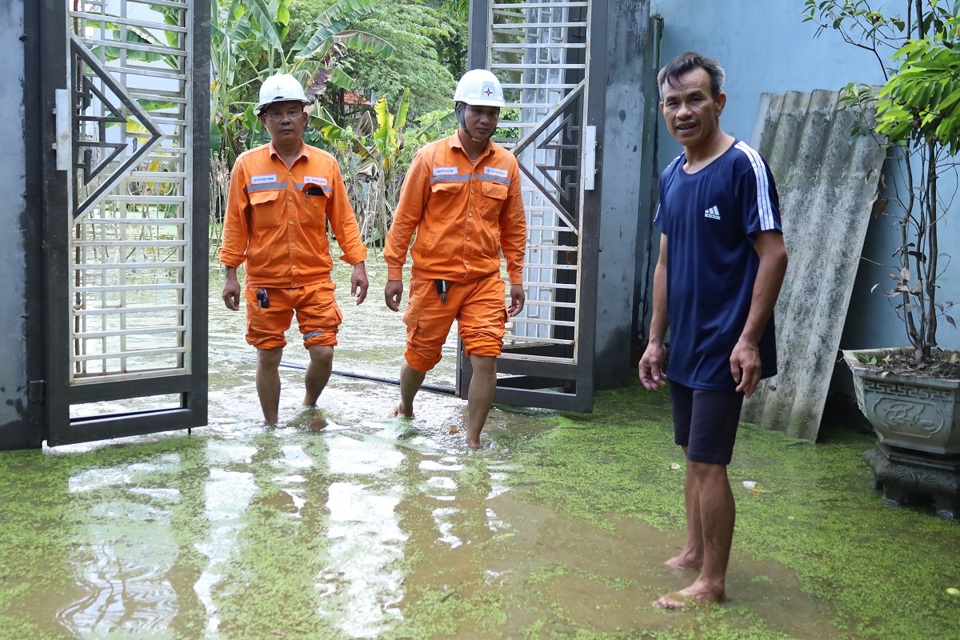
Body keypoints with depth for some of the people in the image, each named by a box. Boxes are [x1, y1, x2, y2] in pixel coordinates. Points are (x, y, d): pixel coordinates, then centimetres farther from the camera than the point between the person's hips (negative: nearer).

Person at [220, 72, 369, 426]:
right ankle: (271, 426, 25)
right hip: (265, 280, 0)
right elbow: (236, 223, 2)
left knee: (323, 352, -2)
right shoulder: (247, 165, -1)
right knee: (268, 357, 7)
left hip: (315, 278, 1)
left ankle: (309, 405, 28)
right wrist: (231, 274, 1)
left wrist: (358, 264, 0)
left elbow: (343, 219, 6)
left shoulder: (326, 164, 2)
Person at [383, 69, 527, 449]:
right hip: (433, 278, -2)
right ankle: (405, 409, 42)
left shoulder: (506, 164, 4)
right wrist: (394, 273, -3)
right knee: (421, 355, 12)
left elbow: (513, 227, 10)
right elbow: (405, 219, -2)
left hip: (485, 280, 2)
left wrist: (516, 278, 8)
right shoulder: (430, 158, -5)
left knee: (486, 359, -7)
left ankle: (472, 441, 7)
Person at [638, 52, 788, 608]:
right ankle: (695, 552, 30)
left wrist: (749, 340, -19)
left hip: (723, 348, -7)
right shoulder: (672, 177, 10)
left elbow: (773, 255, -15)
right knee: (695, 455, 16)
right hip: (684, 347, 7)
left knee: (708, 462, -3)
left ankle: (712, 582, 8)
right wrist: (656, 340, 13)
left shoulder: (744, 165, -12)